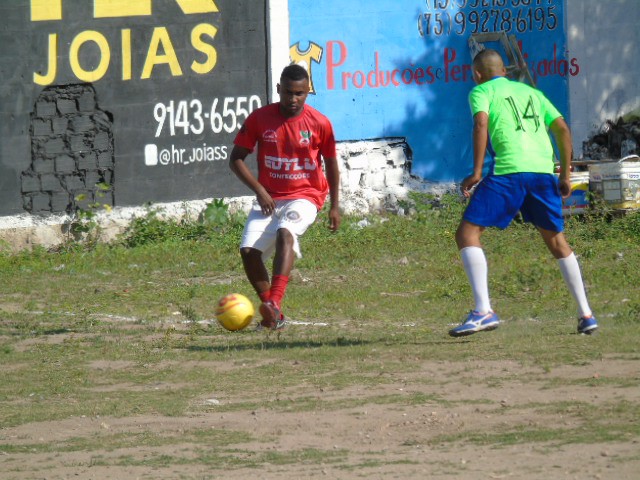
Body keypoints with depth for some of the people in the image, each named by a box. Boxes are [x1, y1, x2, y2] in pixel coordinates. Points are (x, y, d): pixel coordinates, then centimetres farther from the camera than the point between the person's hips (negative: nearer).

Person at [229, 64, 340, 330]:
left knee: (284, 233, -33)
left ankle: (274, 305, -46)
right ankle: (271, 314, 3)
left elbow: (331, 163, 9)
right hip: (269, 198, 3)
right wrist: (259, 190, -10)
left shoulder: (320, 123, -5)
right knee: (248, 250, -15)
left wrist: (334, 206, 11)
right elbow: (236, 159, 2)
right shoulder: (259, 118, -3)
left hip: (305, 197, -3)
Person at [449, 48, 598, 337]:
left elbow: (481, 123, -8)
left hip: (509, 171, -6)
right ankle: (586, 314, 18)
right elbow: (562, 129, 19)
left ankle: (483, 311, -18)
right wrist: (566, 174, 22)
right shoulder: (531, 92, 27)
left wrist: (476, 172, -11)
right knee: (555, 239, 21)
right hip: (544, 171, 6)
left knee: (467, 233, -2)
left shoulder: (482, 91, 12)